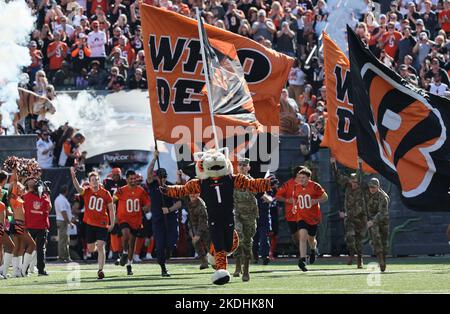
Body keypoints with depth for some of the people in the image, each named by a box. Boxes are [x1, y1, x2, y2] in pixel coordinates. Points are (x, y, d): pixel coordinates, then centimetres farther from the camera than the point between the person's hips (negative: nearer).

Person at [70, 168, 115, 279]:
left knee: (100, 246, -13)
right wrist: (73, 176, -41)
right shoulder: (86, 191, -1)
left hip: (102, 224, -2)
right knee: (91, 249, 10)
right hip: (89, 223, 2)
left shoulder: (105, 193, -3)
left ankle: (100, 270, -10)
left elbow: (111, 209, 2)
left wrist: (112, 223, -4)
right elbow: (78, 188, -23)